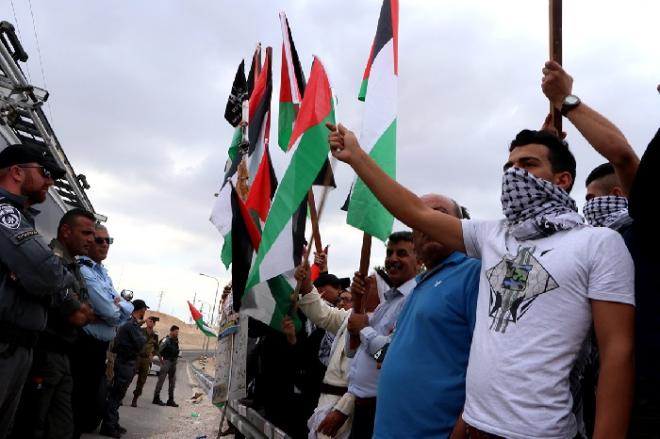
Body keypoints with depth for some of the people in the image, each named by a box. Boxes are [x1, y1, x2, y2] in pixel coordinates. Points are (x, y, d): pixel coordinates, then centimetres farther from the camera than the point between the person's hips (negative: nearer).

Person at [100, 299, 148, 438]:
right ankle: (108, 427, 1)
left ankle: (113, 423, 23)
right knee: (116, 394, -4)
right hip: (125, 362, -10)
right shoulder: (132, 324, -17)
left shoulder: (129, 321, 12)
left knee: (117, 394, 15)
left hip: (124, 361, 10)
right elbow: (140, 344, -21)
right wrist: (143, 337, -1)